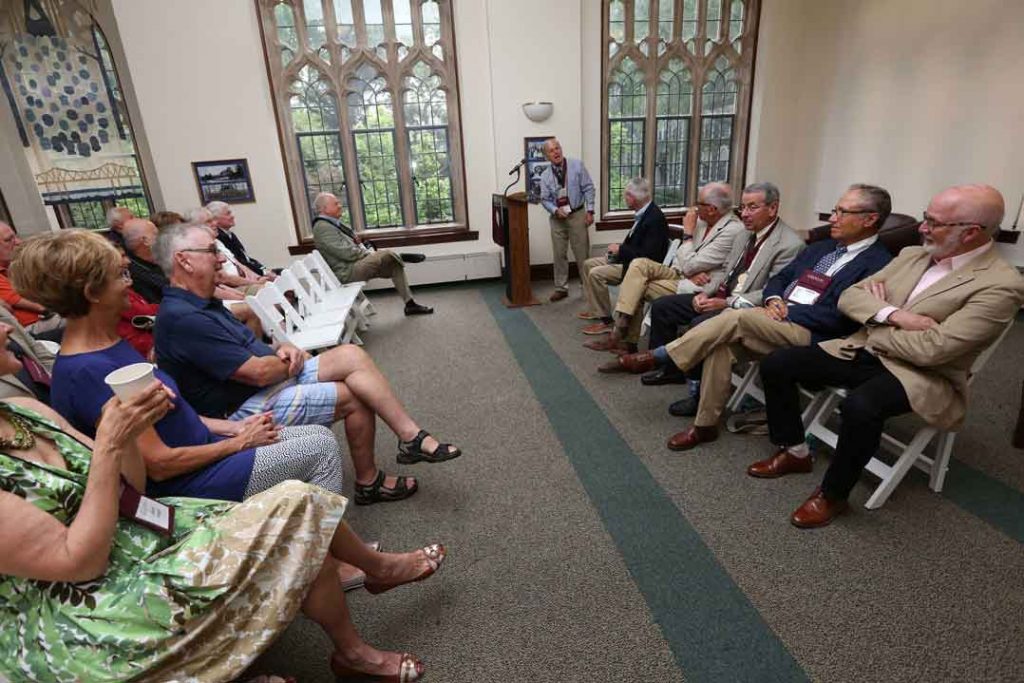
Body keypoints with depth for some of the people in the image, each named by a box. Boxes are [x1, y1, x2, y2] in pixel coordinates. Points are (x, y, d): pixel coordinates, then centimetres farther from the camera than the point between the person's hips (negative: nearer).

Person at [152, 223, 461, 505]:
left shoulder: (201, 304, 13)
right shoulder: (182, 319, -21)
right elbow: (259, 372, -24)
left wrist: (281, 350, -2)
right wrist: (293, 361, -3)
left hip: (275, 377, 9)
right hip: (247, 409, -9)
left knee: (351, 356, -8)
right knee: (356, 397, -12)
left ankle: (412, 437, -9)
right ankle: (368, 483, 8)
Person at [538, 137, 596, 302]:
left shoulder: (577, 165, -3)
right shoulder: (545, 175, 3)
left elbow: (588, 188, -3)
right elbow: (545, 199, 2)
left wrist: (590, 211, -10)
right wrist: (556, 210, -16)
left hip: (577, 215, -3)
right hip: (557, 218, 3)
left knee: (582, 253, 1)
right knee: (559, 254, 8)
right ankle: (561, 288, 19)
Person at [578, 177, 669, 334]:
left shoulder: (655, 218, -23)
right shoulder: (643, 212, 4)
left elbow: (648, 255, -27)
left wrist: (620, 250, -18)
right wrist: (619, 248, 0)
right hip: (629, 258, 10)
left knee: (596, 274, -22)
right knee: (588, 264, 11)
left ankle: (605, 320, -11)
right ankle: (596, 309, 18)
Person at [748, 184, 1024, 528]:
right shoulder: (912, 255, 9)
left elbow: (932, 349, -23)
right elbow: (849, 297, 4)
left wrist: (874, 326, -7)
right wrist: (893, 315, -15)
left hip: (920, 374, -7)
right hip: (864, 351, 7)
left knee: (860, 406, -38)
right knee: (776, 364, -8)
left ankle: (833, 493, -12)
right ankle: (795, 452, 10)